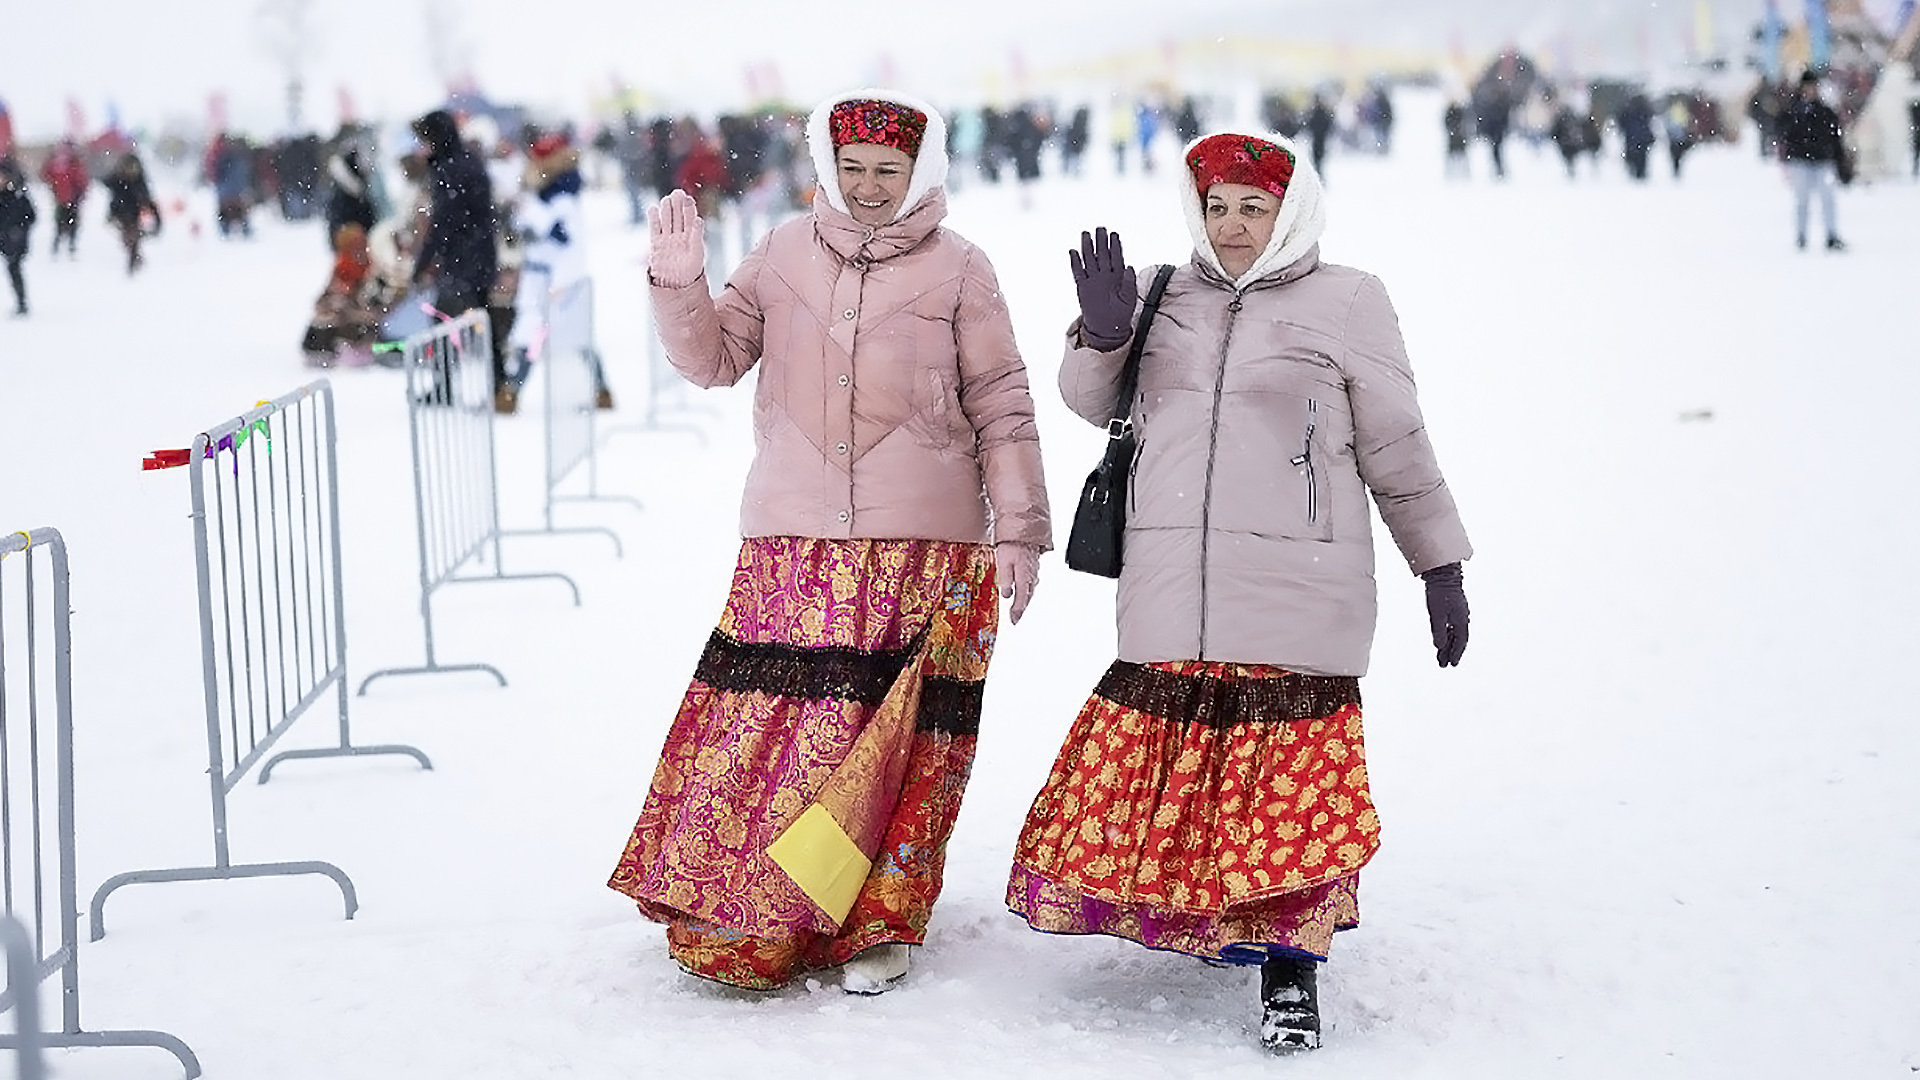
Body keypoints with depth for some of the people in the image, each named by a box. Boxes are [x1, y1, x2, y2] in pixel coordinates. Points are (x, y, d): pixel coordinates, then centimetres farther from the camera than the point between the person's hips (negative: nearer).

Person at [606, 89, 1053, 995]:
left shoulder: (958, 271, 3)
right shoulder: (785, 254, 9)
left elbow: (1002, 409, 5)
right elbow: (713, 359, 11)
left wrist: (1019, 528, 1)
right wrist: (680, 284, -6)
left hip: (925, 546, -1)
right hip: (792, 539, 2)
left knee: (902, 734, 0)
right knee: (765, 724, -3)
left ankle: (877, 927, 10)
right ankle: (742, 917, 10)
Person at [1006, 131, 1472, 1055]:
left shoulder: (1346, 302, 3)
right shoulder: (1165, 297, 13)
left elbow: (1398, 451, 6)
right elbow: (1093, 403, 16)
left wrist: (1442, 566, 7)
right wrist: (1102, 333, -5)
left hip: (1298, 594, -3)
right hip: (1170, 589, 4)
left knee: (1290, 778, -5)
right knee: (1166, 766, 4)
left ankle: (1289, 969, 4)